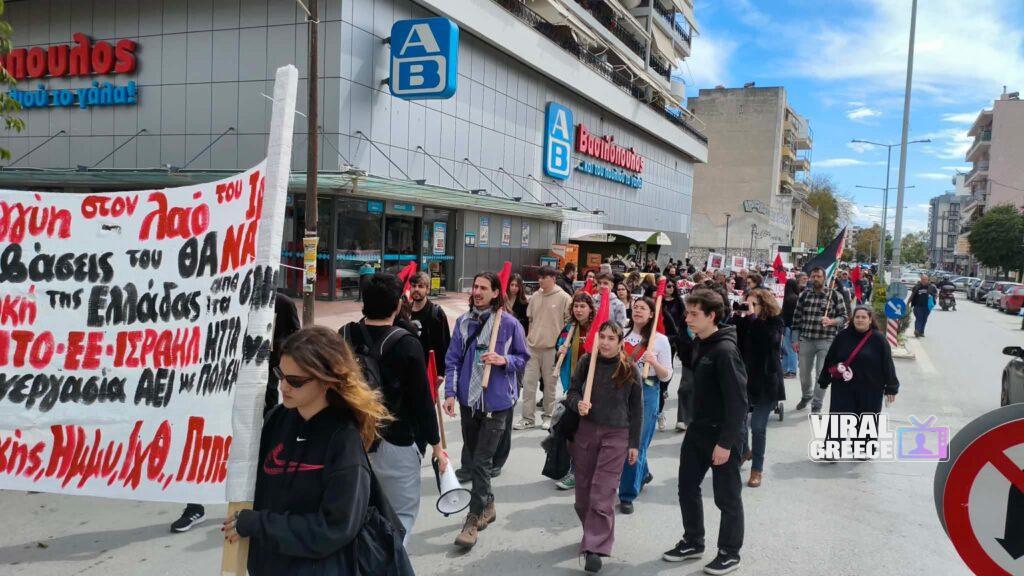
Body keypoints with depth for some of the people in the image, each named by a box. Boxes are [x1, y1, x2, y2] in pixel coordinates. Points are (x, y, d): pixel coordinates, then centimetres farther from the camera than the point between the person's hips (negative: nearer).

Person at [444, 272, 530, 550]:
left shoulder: (509, 323, -8)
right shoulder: (463, 322, 2)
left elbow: (523, 357, 2)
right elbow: (452, 360, 4)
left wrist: (503, 360, -17)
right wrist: (450, 393, -5)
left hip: (496, 401, -4)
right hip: (468, 399, 5)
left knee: (481, 461, -6)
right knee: (474, 457, 16)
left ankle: (473, 520, 4)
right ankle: (487, 505, 35)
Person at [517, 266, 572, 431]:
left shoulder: (564, 298, -6)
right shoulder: (535, 297, 8)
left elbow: (569, 322, -4)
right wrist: (529, 336, 14)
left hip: (552, 347, -4)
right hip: (533, 346, 4)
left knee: (550, 383, 7)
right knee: (528, 382, 2)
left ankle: (548, 415, 22)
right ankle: (528, 418, 9)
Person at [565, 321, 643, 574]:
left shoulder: (631, 370, -6)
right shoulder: (586, 362, -3)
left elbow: (636, 410, 1)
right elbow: (572, 392, 5)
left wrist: (634, 444, 2)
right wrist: (578, 404, -18)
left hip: (616, 435, -3)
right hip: (585, 431, 3)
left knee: (602, 494, -8)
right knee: (583, 489, 10)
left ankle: (594, 548, -4)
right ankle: (593, 533, 32)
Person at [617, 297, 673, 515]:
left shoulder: (660, 340, -2)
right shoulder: (622, 335, 8)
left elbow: (666, 376, -2)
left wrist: (654, 362, -19)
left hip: (646, 392, -4)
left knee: (636, 443, -3)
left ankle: (628, 495, 6)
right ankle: (642, 474, 41)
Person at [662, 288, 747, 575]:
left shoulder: (725, 350, -22)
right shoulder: (699, 344, 5)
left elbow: (738, 401, -23)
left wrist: (726, 442, -22)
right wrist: (696, 423, 17)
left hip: (722, 435, -8)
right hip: (698, 430, 9)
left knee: (726, 497, 8)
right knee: (687, 488, 16)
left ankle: (730, 553, 24)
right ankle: (693, 542, 33)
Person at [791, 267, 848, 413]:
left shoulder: (835, 296, -2)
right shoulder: (803, 295, 6)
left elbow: (843, 317, 1)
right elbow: (797, 318, 7)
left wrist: (831, 321, -20)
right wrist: (795, 339, 4)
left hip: (826, 341, -3)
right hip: (805, 340, 3)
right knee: (804, 372, 14)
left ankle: (817, 404, 12)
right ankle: (806, 396, 39)